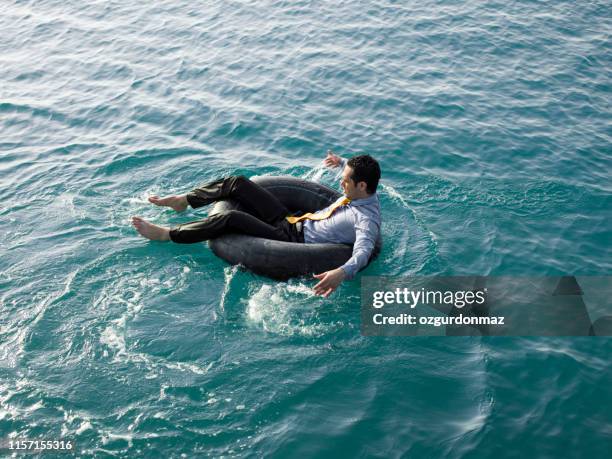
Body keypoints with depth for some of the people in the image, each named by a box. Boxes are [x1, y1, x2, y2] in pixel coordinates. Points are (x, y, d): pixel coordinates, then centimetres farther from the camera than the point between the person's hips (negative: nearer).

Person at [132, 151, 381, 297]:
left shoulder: (367, 220, -24)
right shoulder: (366, 190, 2)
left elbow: (363, 253, -41)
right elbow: (361, 171, 27)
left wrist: (342, 272, -59)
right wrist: (342, 162, 36)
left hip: (293, 243, -9)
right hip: (291, 221, 9)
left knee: (232, 218, -25)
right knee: (238, 183, 2)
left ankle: (167, 234, -8)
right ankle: (184, 200, 22)